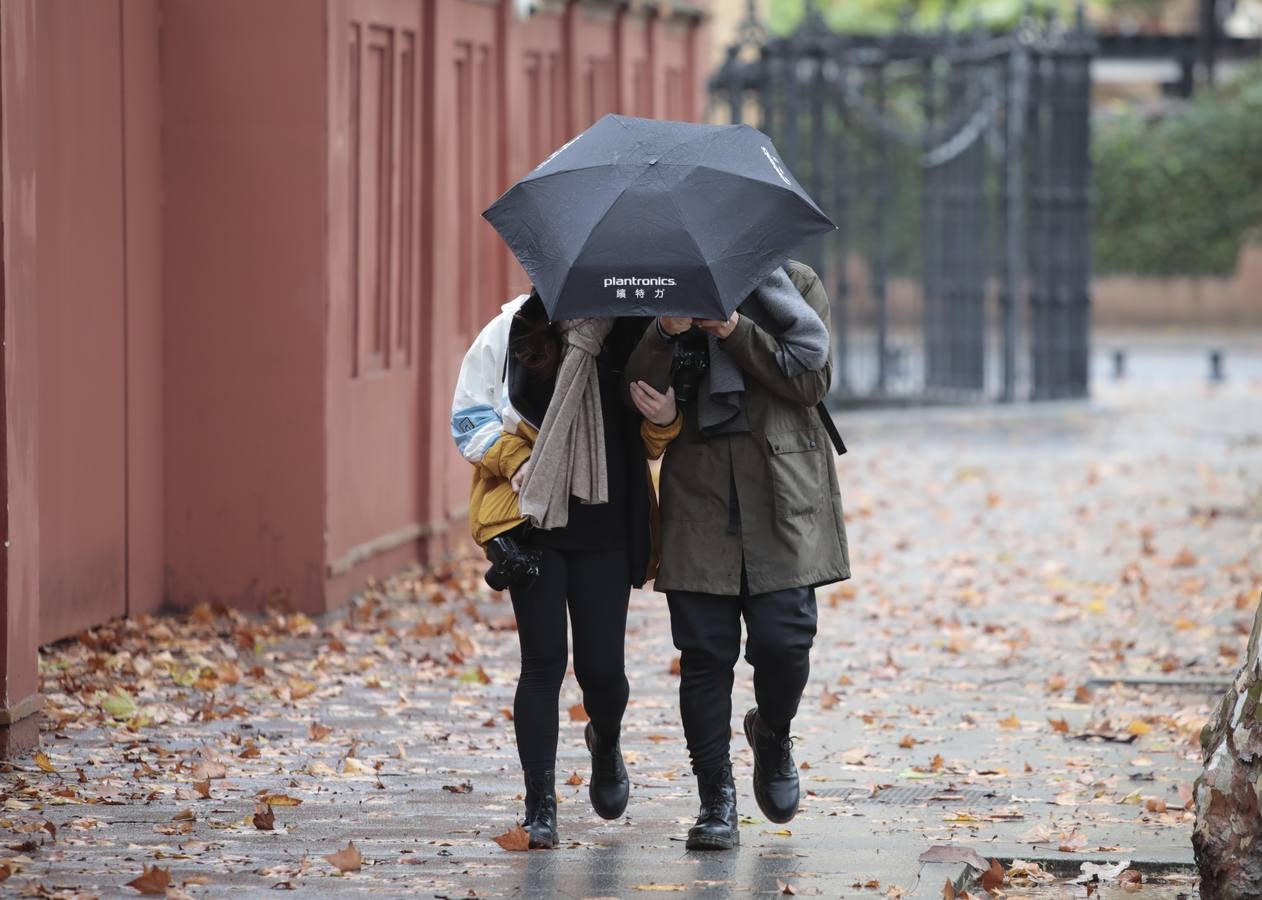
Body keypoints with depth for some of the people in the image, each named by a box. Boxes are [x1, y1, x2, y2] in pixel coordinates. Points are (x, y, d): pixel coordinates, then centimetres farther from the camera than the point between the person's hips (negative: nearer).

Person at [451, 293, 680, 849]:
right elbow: (470, 417, 4)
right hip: (531, 521, -1)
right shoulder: (512, 333, -4)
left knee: (600, 667, 2)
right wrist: (516, 462, -10)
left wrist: (664, 422, -12)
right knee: (544, 661, -5)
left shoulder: (633, 335, 1)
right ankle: (539, 806, 2)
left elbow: (651, 444, 11)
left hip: (605, 527, 1)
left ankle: (606, 742, 38)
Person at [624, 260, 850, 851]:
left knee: (783, 638, -9)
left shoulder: (796, 284, 8)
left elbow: (812, 380, -5)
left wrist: (735, 330, -14)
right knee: (705, 650, -3)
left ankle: (773, 736, 23)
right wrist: (667, 332, -17)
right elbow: (638, 390, 2)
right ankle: (716, 800, 4)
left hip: (782, 494, -1)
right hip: (698, 493, 1)